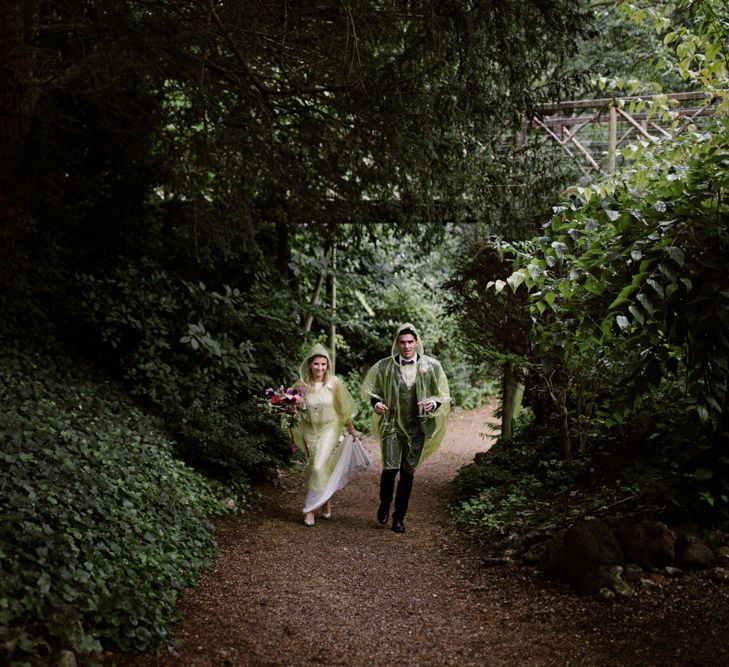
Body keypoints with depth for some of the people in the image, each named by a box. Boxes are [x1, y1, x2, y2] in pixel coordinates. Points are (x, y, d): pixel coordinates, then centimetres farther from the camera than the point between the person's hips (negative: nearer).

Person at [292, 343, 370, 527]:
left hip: (329, 430, -2)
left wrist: (352, 431, 8)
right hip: (310, 431, 2)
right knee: (314, 468, 9)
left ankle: (310, 508, 2)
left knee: (319, 468, -12)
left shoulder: (334, 383, -13)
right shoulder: (301, 385, -11)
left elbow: (344, 409, -1)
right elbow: (295, 411, 2)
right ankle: (326, 501, 30)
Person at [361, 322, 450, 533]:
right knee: (390, 468, -11)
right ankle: (384, 505, 18)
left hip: (417, 428, 1)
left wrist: (433, 403, -18)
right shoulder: (385, 366, -4)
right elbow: (370, 388, 11)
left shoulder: (431, 366, -4)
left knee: (408, 472, 7)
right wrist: (376, 403, -9)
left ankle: (399, 517, 22)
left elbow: (444, 396, 4)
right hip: (392, 424, -1)